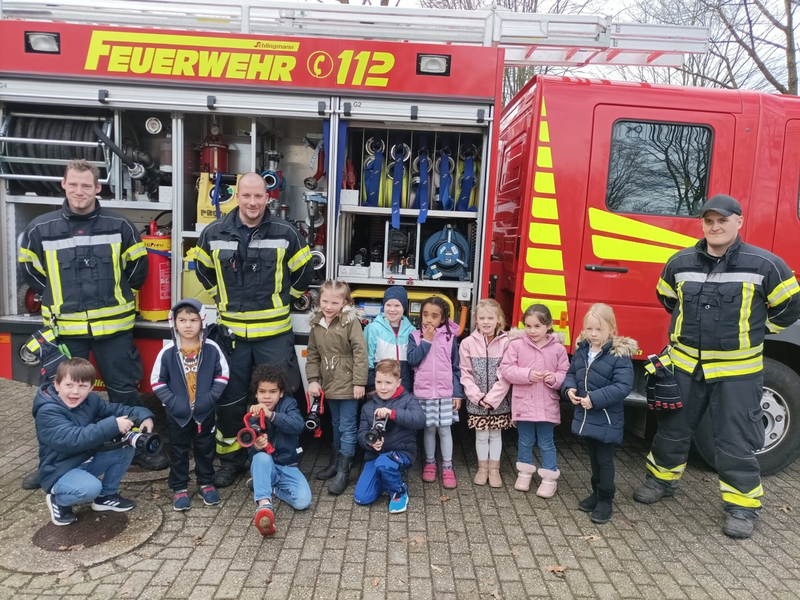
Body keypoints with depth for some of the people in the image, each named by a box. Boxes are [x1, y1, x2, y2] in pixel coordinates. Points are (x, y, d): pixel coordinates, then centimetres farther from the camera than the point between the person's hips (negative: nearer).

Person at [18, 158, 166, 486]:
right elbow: (30, 270, 13)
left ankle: (140, 447, 23)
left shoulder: (119, 226, -4)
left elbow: (137, 266, 9)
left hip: (113, 326, -1)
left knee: (125, 390, 8)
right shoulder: (40, 228, -2)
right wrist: (58, 299, 12)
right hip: (64, 328, 1)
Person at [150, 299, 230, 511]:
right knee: (178, 452, 12)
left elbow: (222, 375, -1)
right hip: (177, 413, 0)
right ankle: (179, 488, 26)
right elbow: (157, 381, -4)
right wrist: (172, 402, -13)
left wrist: (210, 398, -11)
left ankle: (206, 484, 31)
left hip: (205, 412, 1)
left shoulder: (212, 349, -9)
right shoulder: (167, 352, -11)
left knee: (205, 449, 14)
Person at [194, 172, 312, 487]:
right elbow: (204, 270, 18)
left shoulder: (285, 233, -7)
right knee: (229, 400, 12)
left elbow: (303, 272, 8)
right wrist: (223, 298, 14)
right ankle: (230, 458, 30)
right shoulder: (214, 234, -1)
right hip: (231, 330, 2)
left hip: (274, 332, -2)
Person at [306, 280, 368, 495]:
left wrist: (359, 382, -18)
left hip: (348, 384, -6)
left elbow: (360, 353, -16)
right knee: (336, 425, 21)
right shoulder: (316, 324, 4)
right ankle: (335, 463, 34)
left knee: (348, 428, 1)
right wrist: (313, 380, 1)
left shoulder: (351, 322, -14)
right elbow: (313, 355, 10)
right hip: (329, 384, 6)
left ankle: (343, 472, 8)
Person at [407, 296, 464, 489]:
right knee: (429, 429, 11)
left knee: (445, 429, 5)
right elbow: (412, 360, -14)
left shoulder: (450, 337, -3)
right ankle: (429, 463, 27)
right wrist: (426, 340, -16)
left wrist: (458, 393, -2)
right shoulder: (415, 336, -2)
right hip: (423, 393, 1)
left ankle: (448, 467, 17)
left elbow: (455, 368, 0)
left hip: (446, 393, 0)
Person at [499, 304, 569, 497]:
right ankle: (524, 472, 35)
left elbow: (565, 375, 1)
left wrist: (555, 378, -21)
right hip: (524, 403, 1)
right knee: (525, 441, 16)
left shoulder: (558, 348, -5)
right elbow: (506, 369, -10)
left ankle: (550, 478, 26)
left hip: (547, 405, 0)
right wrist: (527, 374, -21)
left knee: (546, 443, 11)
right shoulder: (517, 345, -7)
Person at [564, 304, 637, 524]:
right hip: (585, 416, 6)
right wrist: (570, 388, -8)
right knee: (593, 458, 21)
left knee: (605, 460, 5)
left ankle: (605, 500, 21)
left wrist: (595, 399, -27)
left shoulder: (619, 355, -18)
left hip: (607, 420, -6)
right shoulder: (581, 350, 1)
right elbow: (571, 373, 13)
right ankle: (597, 493, 37)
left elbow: (623, 386, -23)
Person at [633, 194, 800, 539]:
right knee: (672, 430, 15)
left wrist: (753, 331, 5)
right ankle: (662, 479, 36)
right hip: (685, 365, 3)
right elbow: (667, 298, 19)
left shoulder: (763, 264, -10)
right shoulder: (680, 263, 0)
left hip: (737, 371, -3)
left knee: (735, 442, 6)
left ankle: (742, 505, 22)